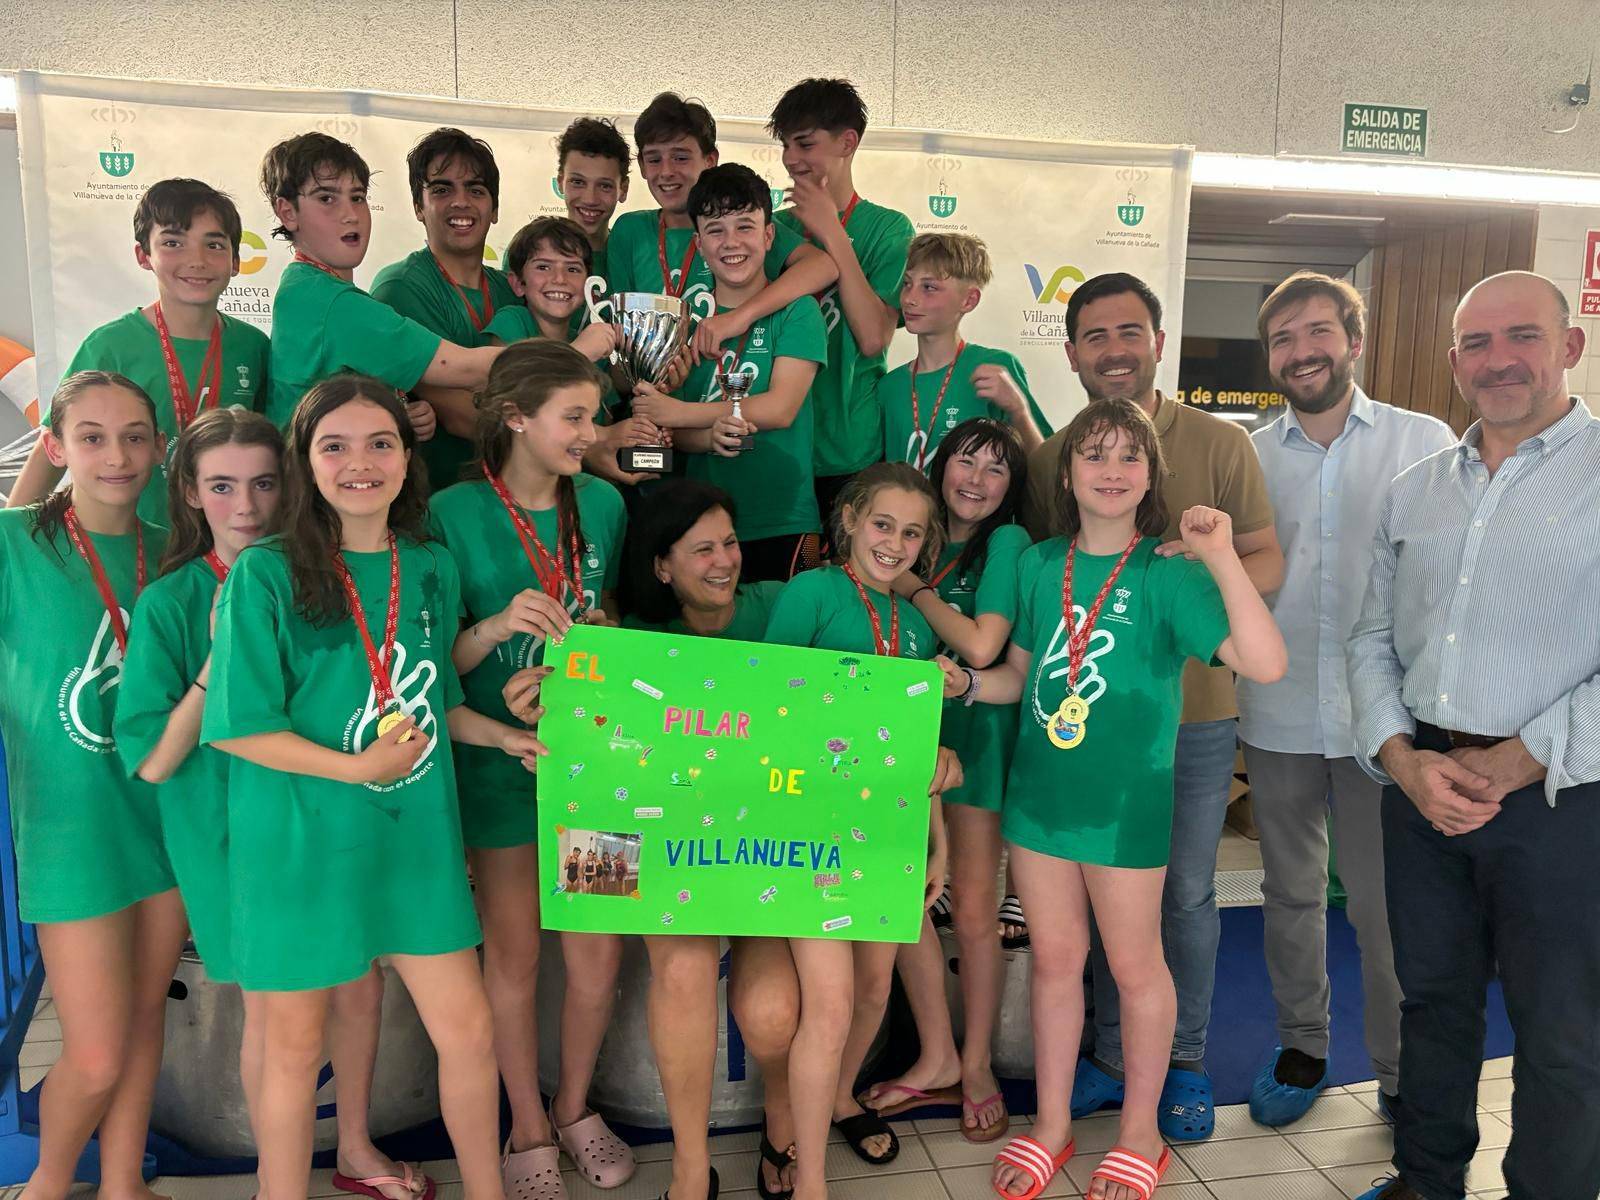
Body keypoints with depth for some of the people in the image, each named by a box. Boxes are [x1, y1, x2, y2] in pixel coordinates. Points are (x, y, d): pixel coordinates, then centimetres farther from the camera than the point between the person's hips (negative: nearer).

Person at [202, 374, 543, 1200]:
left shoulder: (431, 570, 3)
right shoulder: (265, 575, -11)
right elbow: (238, 727, -13)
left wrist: (508, 737, 3)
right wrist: (356, 767, -19)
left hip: (413, 837, 4)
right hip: (298, 844, -4)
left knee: (467, 1031, 10)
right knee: (295, 1047, 13)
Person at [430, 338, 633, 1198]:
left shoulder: (602, 503, 3)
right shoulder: (454, 513, -9)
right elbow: (434, 661, -8)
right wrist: (496, 627, -26)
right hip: (499, 762, -3)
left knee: (599, 950, 8)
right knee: (514, 954, 11)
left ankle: (576, 1107, 35)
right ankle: (528, 1129, 33)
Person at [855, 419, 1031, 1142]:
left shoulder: (1007, 541, -7)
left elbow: (980, 648, -17)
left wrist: (915, 588, -9)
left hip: (975, 733, -5)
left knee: (973, 911, 3)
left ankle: (976, 1066, 22)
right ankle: (937, 1060, 20)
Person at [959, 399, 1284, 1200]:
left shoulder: (1169, 572, -10)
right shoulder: (1039, 565, 3)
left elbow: (1266, 663, -22)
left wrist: (1221, 556, -28)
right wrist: (966, 682, -7)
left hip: (1127, 799, -4)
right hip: (1039, 792, 4)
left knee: (1135, 964, 12)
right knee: (1054, 959, 15)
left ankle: (1140, 1133, 33)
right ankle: (1051, 1123, 33)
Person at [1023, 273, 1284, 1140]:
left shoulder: (1220, 444, -3)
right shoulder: (1047, 459, 4)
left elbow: (1269, 563, -1)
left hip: (1193, 712, -2)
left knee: (1187, 893, 10)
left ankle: (1185, 1061, 30)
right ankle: (1113, 1053, 31)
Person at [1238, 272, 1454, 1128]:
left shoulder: (1426, 442, 1)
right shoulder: (1246, 457, 6)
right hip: (1278, 717, 2)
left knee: (1385, 904, 4)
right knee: (1291, 892, 15)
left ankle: (1404, 1072, 25)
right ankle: (1301, 1047, 33)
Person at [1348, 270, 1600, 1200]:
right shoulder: (1413, 491, 11)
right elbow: (1373, 640, 11)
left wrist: (1507, 767, -15)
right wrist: (1401, 757, -5)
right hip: (1422, 783, 5)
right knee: (1433, 999, 18)